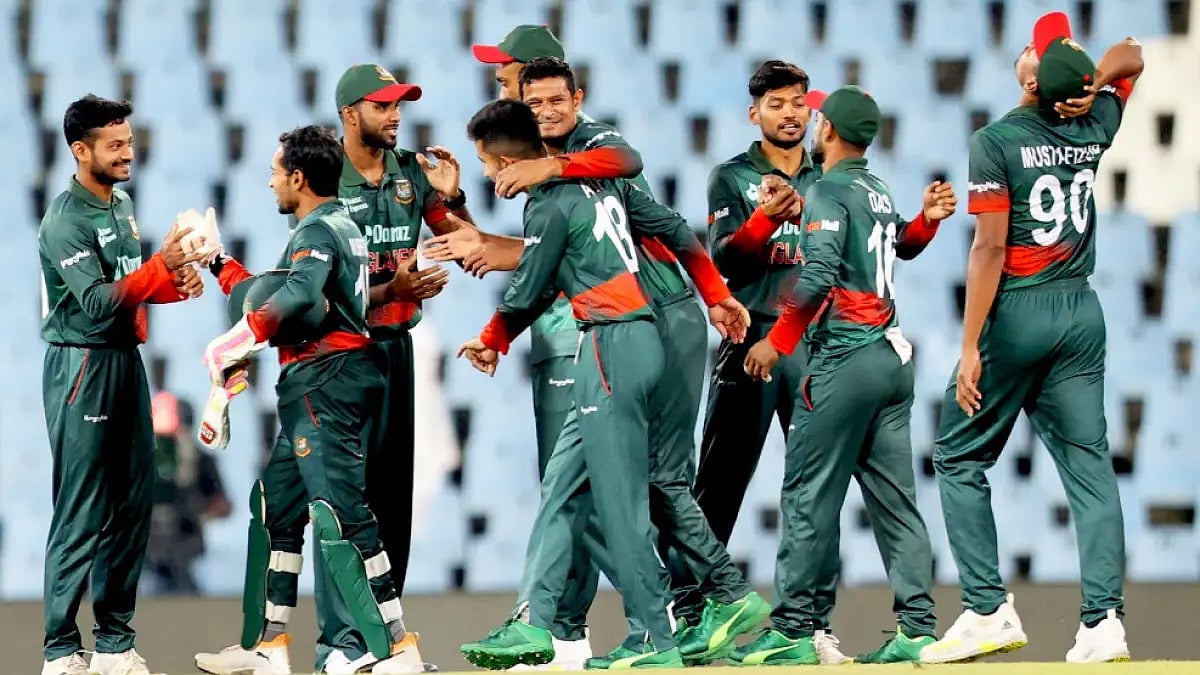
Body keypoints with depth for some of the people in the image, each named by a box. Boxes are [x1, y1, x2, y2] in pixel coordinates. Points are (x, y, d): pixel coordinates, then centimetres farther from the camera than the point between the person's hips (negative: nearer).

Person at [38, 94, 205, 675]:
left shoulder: (121, 205, 12)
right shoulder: (65, 221, -15)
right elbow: (99, 301, -23)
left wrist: (176, 283, -1)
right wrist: (162, 266, -30)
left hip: (126, 362, 9)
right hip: (82, 369, -9)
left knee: (133, 505, 9)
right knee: (82, 516, -8)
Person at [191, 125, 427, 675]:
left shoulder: (316, 232, -11)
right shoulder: (342, 227, 21)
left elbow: (299, 294, -32)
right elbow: (275, 297, 30)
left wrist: (240, 340, -38)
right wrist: (219, 263, 34)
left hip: (326, 381, -11)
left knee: (339, 513, -15)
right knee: (275, 503, 16)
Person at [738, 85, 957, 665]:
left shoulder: (828, 193, -9)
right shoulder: (880, 192, 15)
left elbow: (818, 278, -19)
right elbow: (901, 246, 33)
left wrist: (776, 341, -13)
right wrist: (928, 220, 19)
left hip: (844, 357, -8)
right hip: (893, 356, 8)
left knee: (808, 494, -4)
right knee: (894, 497, 7)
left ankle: (793, 631, -5)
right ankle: (916, 628, 3)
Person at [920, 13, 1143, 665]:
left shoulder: (998, 141, -13)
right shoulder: (1094, 128, 3)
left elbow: (990, 250, -16)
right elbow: (1130, 56, 23)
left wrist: (970, 348, -15)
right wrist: (1089, 85, 2)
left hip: (1017, 314, -5)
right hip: (1082, 313, 5)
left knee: (958, 457, 8)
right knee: (1089, 466, 3)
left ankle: (988, 610, 0)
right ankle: (1103, 621, -5)